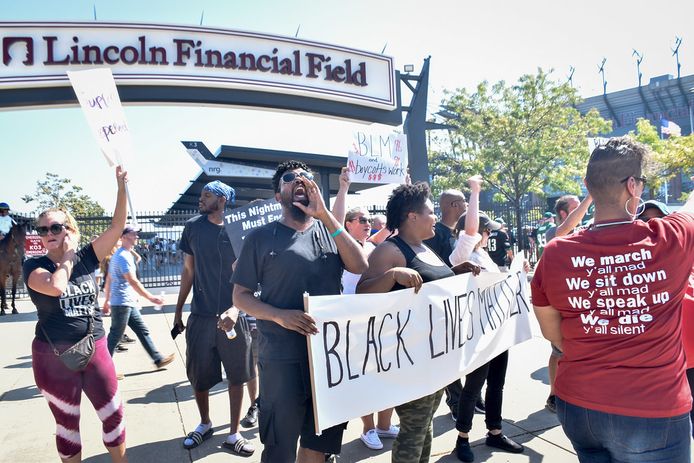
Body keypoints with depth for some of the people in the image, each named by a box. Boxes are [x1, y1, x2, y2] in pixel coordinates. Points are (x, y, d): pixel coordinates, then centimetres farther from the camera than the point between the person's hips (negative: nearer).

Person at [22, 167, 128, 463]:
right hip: (54, 358, -2)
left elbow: (117, 226, -11)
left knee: (113, 414, 11)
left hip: (95, 350, 3)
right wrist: (67, 256, -13)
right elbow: (56, 286, -29)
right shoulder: (34, 266, -7)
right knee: (67, 423, 14)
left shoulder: (86, 258, 0)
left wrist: (122, 187, -19)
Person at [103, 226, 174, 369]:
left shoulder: (118, 255, 15)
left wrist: (107, 300, 25)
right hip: (122, 303, -10)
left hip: (128, 303, 10)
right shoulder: (123, 256, -17)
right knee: (115, 337, -1)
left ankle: (158, 359, 15)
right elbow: (133, 281, -22)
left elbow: (108, 279, 20)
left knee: (143, 331, 10)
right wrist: (151, 298, -21)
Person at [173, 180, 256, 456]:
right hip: (201, 315, 2)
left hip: (231, 315, -2)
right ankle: (205, 424, 35)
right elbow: (188, 271, 9)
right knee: (198, 376, 11)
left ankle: (233, 434, 20)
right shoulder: (193, 227, 3)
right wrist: (178, 310, 9)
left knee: (237, 375, 5)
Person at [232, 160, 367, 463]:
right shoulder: (261, 237, 0)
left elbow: (360, 267, -8)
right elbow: (241, 296, 0)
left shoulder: (329, 230, 7)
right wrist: (279, 316, -19)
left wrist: (326, 216, -14)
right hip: (283, 359, -3)